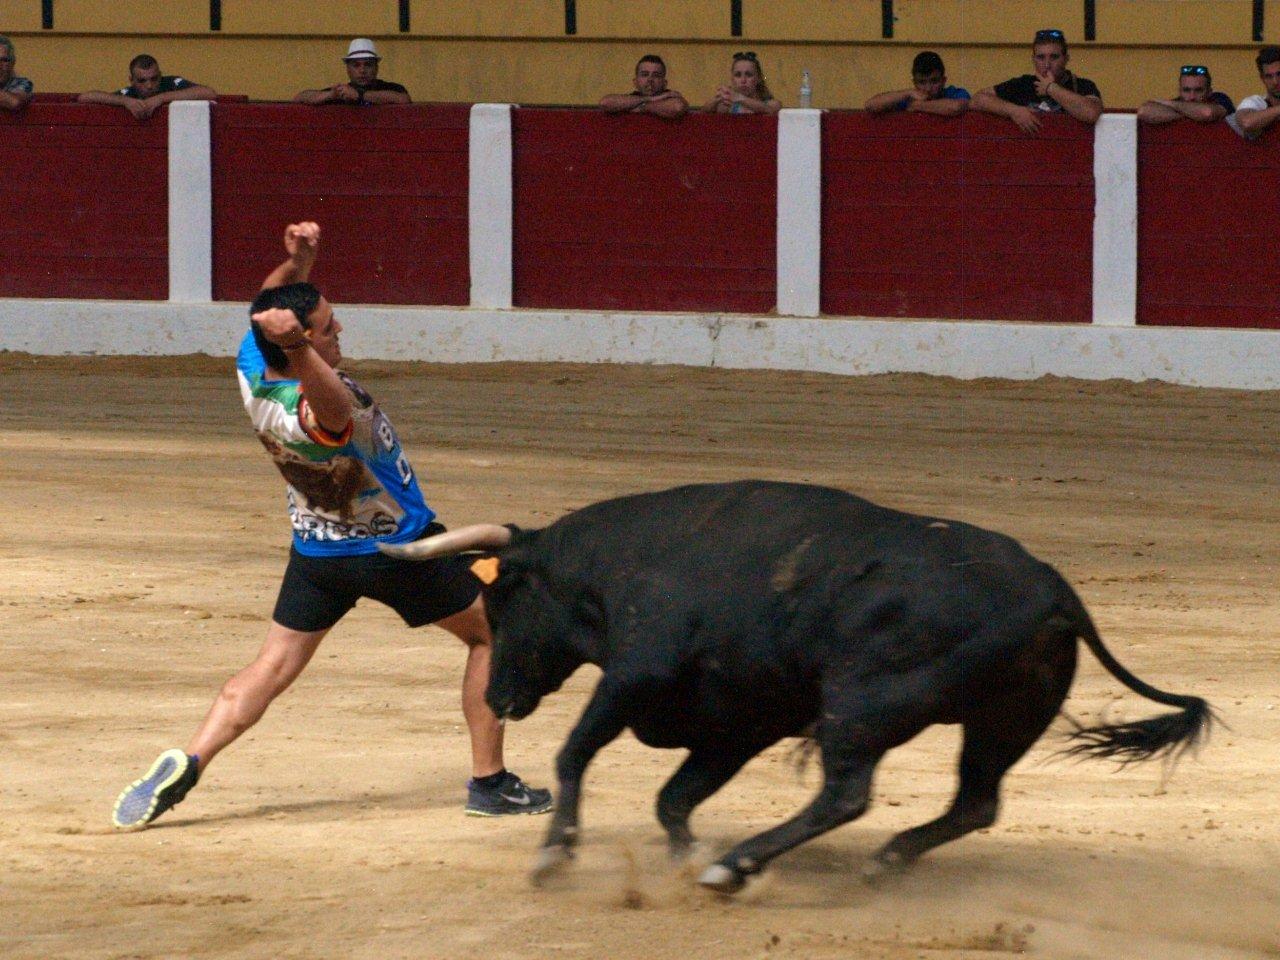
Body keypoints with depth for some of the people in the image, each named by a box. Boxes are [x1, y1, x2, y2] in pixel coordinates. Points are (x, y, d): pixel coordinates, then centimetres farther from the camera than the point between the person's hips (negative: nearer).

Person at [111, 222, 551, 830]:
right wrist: (297, 348, -81)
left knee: (272, 667, 11)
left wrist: (296, 263, -16)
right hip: (397, 547, -6)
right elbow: (333, 402, -63)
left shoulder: (253, 375, -15)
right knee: (491, 632, 13)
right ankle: (490, 783, 13)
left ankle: (185, 765, -9)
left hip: (315, 550, 6)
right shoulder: (321, 411, -38)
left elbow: (271, 308, 4)